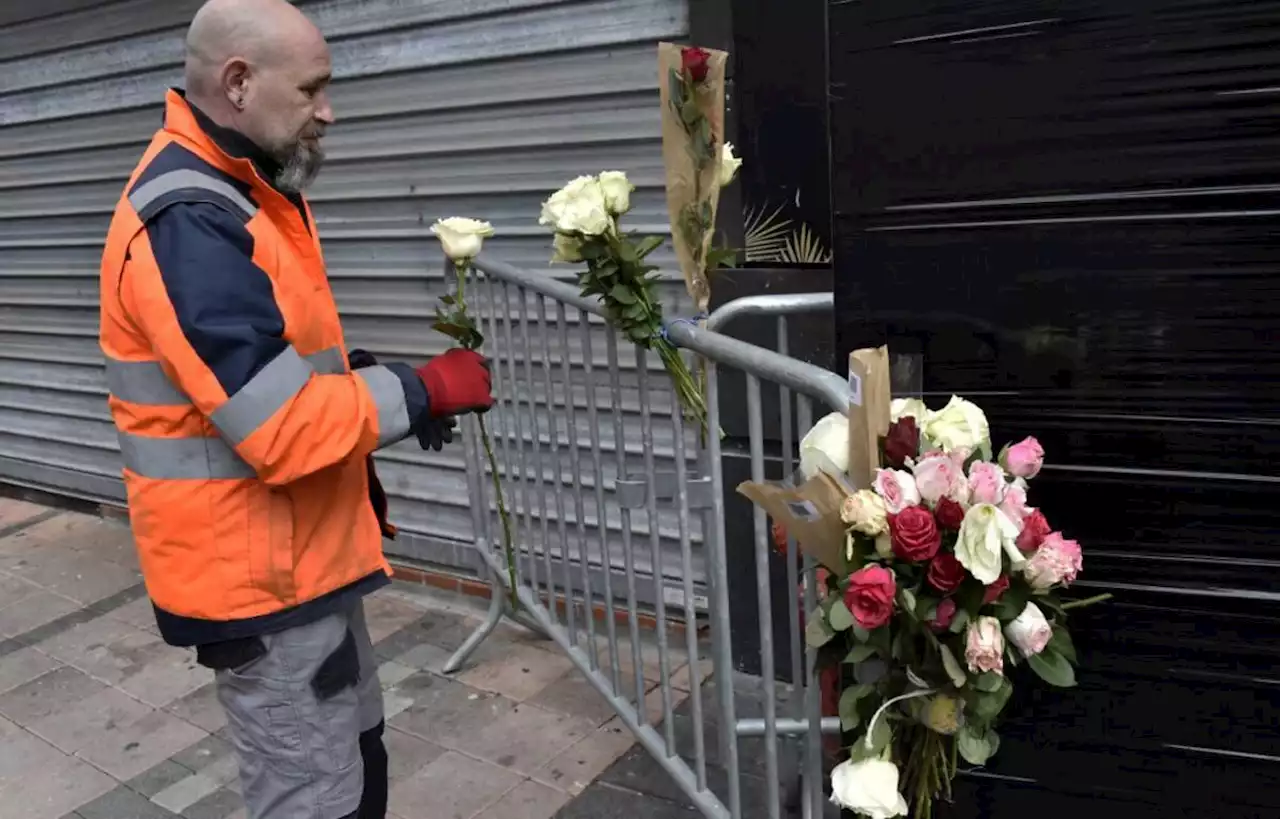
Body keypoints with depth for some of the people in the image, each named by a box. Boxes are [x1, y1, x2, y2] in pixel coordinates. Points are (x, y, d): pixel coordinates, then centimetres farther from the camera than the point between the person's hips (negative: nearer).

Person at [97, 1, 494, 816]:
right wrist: (421, 390, -17)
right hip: (258, 573, -10)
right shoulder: (189, 224, -24)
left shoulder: (239, 192, 9)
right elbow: (283, 428, -29)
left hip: (302, 550, 10)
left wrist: (378, 380, 3)